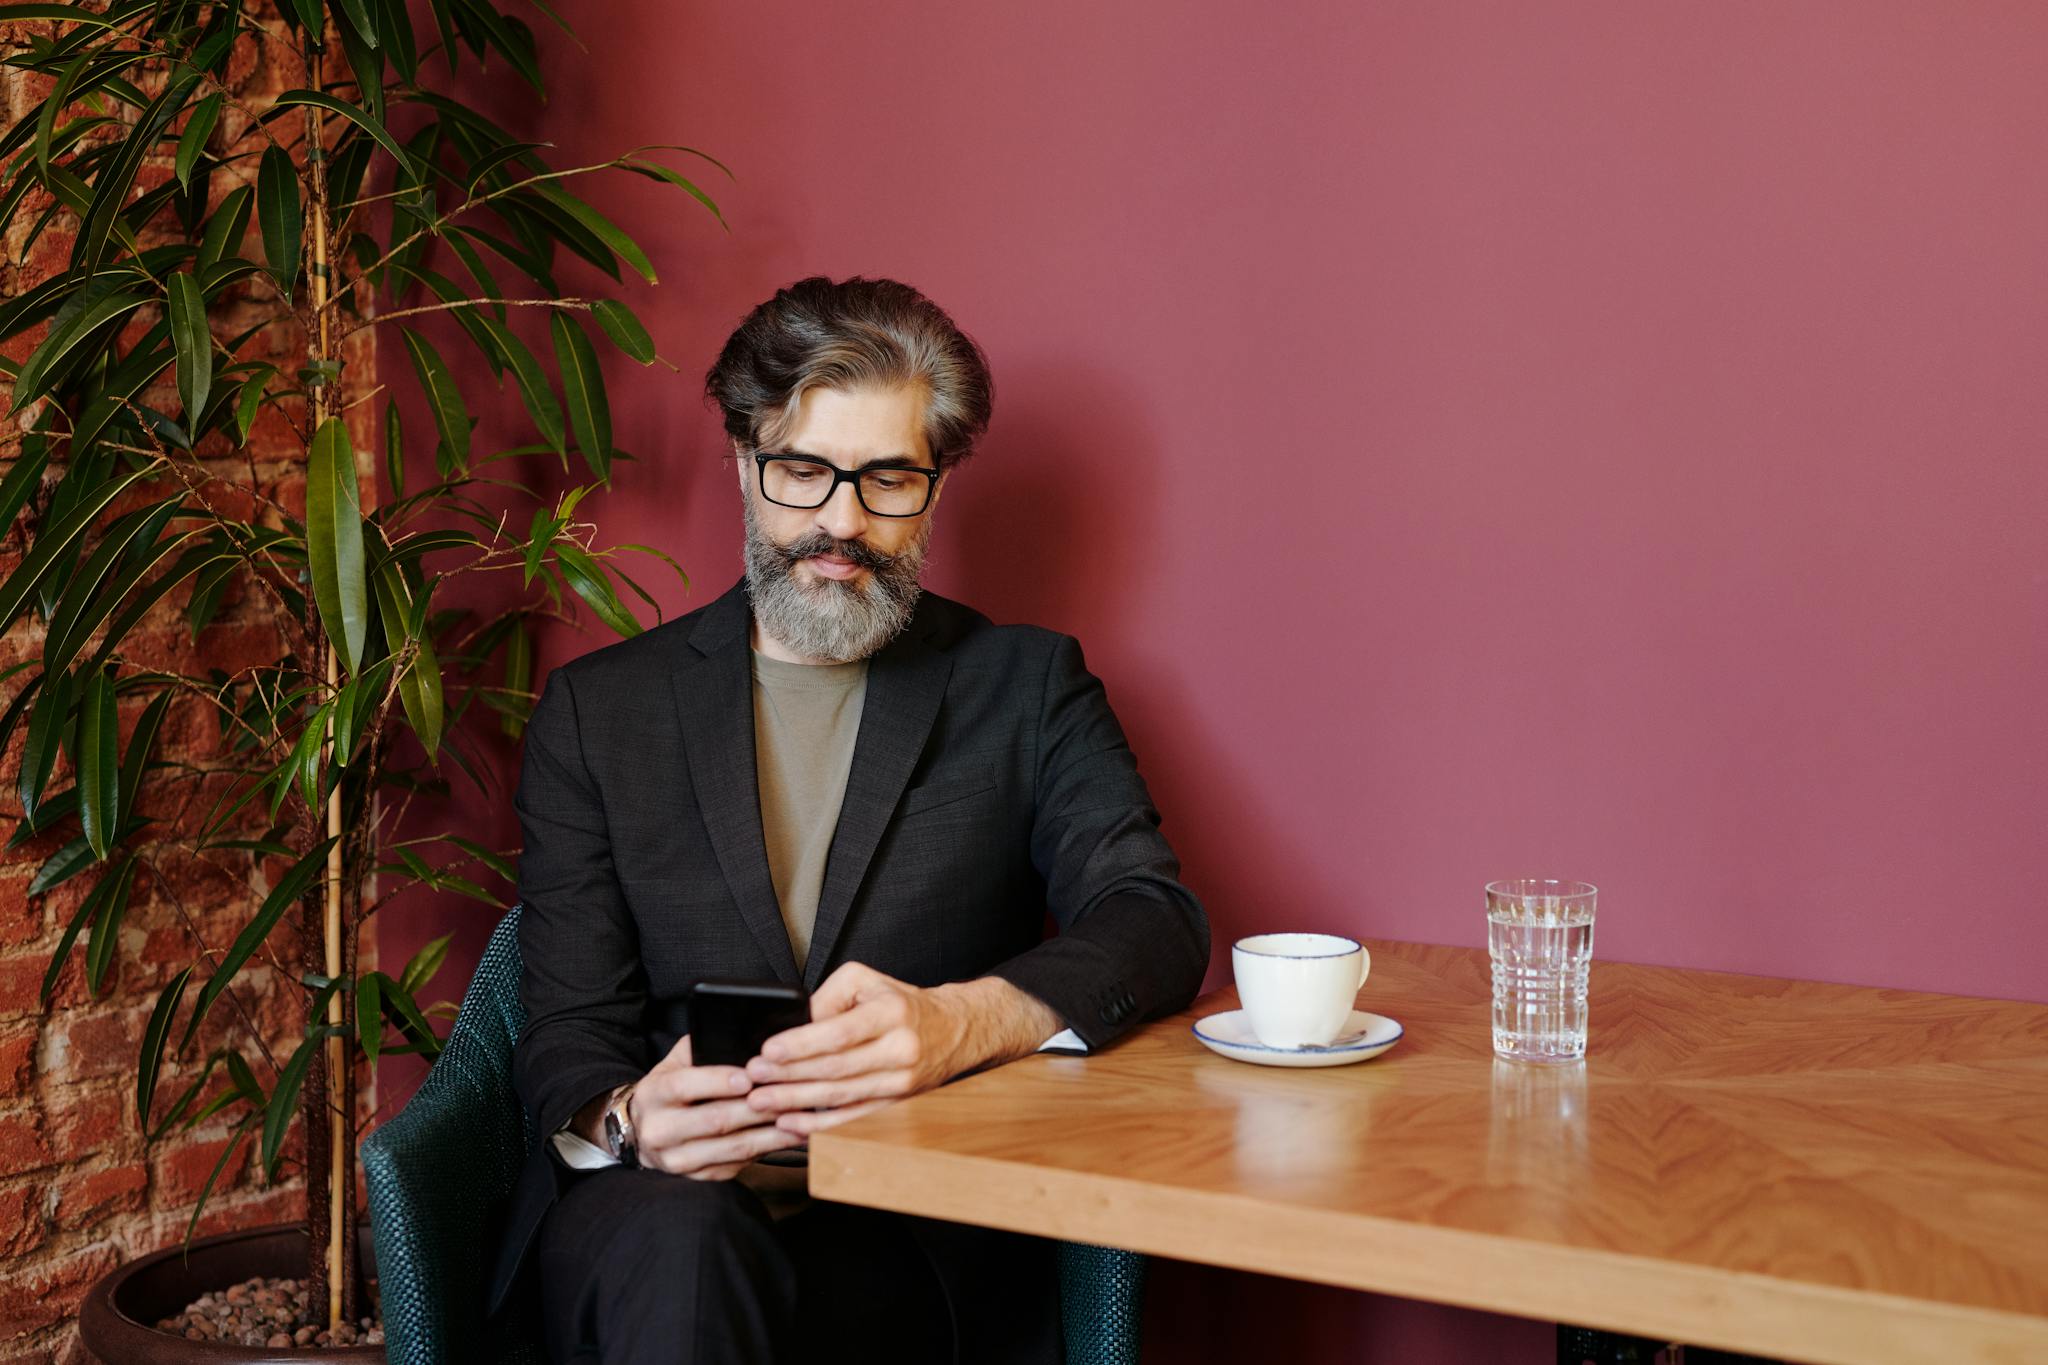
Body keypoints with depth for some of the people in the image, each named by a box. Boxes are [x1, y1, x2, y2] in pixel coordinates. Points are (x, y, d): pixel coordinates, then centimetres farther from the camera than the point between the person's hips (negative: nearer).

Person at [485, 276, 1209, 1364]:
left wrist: (955, 1022, -28)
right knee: (680, 1243, -35)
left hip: (917, 1237, -1)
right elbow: (567, 1029, 5)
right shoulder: (597, 708, 12)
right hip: (652, 1204, 2)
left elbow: (1156, 921, -6)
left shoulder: (1026, 684, 10)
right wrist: (627, 1118, -21)